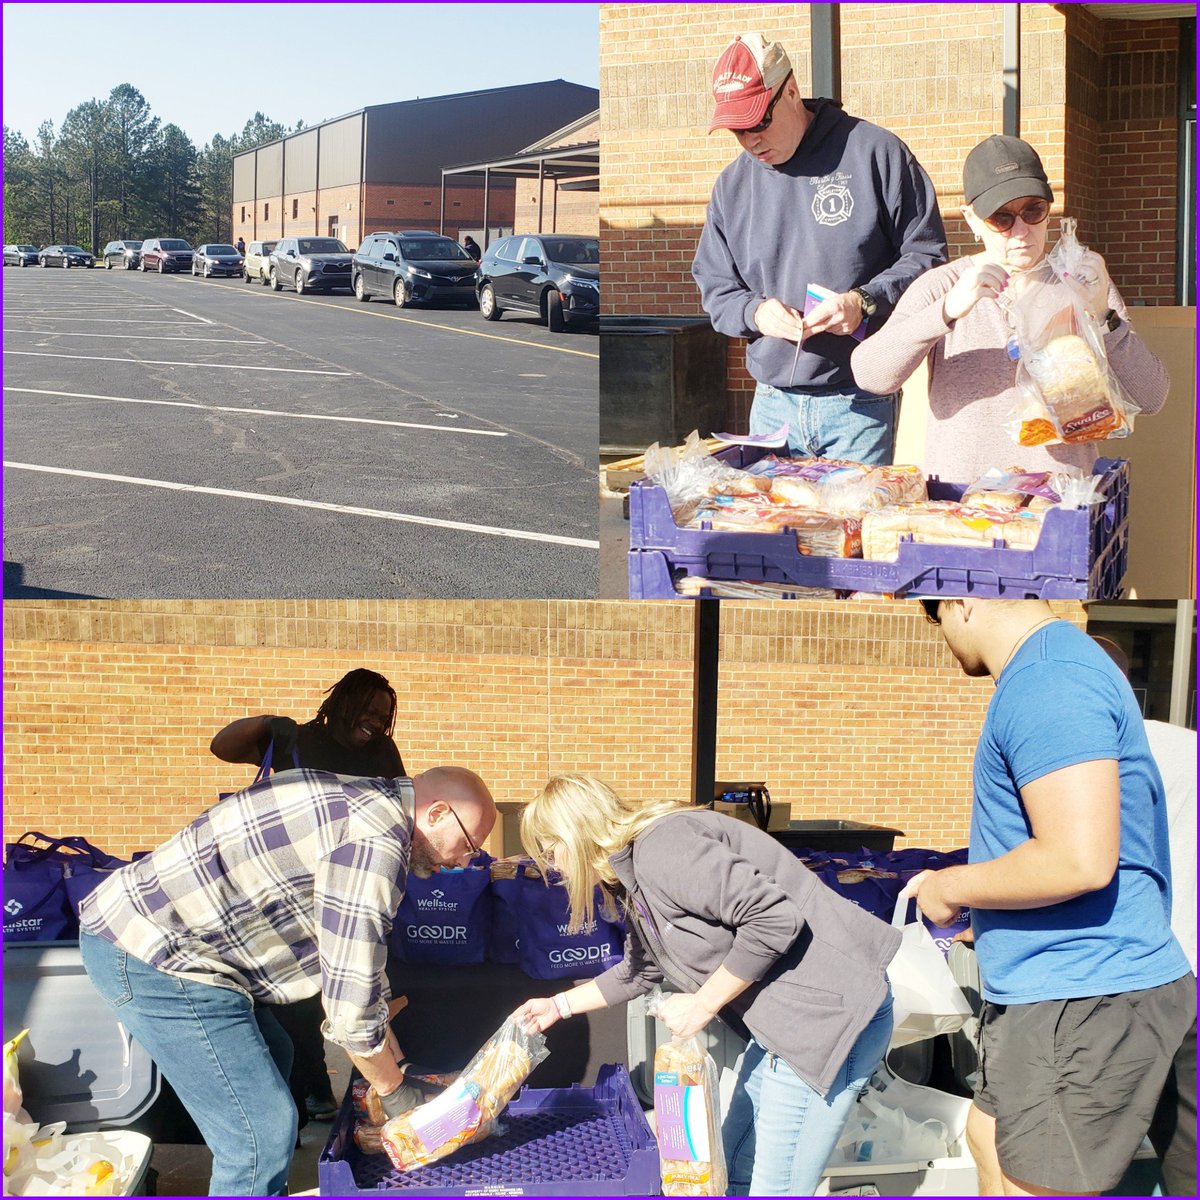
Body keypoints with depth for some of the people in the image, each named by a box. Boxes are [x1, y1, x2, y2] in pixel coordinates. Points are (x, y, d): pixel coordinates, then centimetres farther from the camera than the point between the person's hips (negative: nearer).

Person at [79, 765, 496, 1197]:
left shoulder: (362, 811, 14)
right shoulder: (374, 841, -19)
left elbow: (357, 968, 22)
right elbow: (350, 1006, -17)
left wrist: (399, 1063, 23)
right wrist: (395, 1091, -2)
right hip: (151, 955, -11)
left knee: (271, 1058, 27)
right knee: (262, 1132, -10)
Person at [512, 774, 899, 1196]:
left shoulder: (660, 850, -20)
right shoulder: (633, 881, 14)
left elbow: (774, 918, -26)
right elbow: (640, 971, 31)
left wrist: (702, 1004, -16)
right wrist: (558, 1005, 35)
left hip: (828, 1012, -11)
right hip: (784, 1019, 11)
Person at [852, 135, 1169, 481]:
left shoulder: (1083, 286, 9)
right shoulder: (941, 287, 7)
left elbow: (1150, 398, 0)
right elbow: (868, 374, -9)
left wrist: (1104, 317, -16)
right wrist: (948, 310, -22)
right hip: (957, 498, 0)